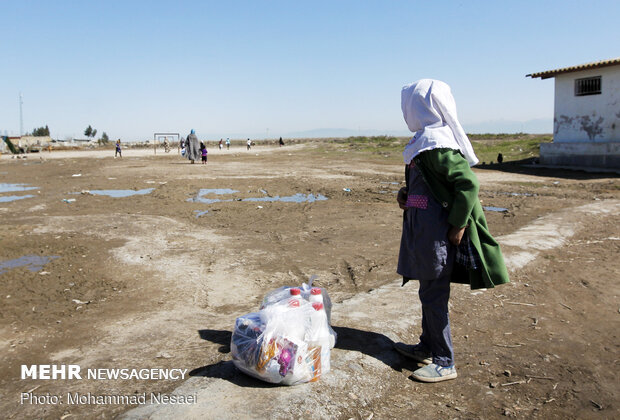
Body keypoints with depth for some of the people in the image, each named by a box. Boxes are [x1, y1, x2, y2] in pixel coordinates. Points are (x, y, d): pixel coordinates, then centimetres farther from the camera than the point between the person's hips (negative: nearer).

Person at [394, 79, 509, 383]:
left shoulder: (435, 142, -19)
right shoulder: (427, 139, 11)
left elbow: (468, 183, -24)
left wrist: (457, 226, -20)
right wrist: (406, 195, 7)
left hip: (436, 232, -10)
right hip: (423, 228, 10)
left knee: (433, 295, 0)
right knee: (429, 292, 19)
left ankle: (444, 363, 14)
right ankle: (427, 348, 34)